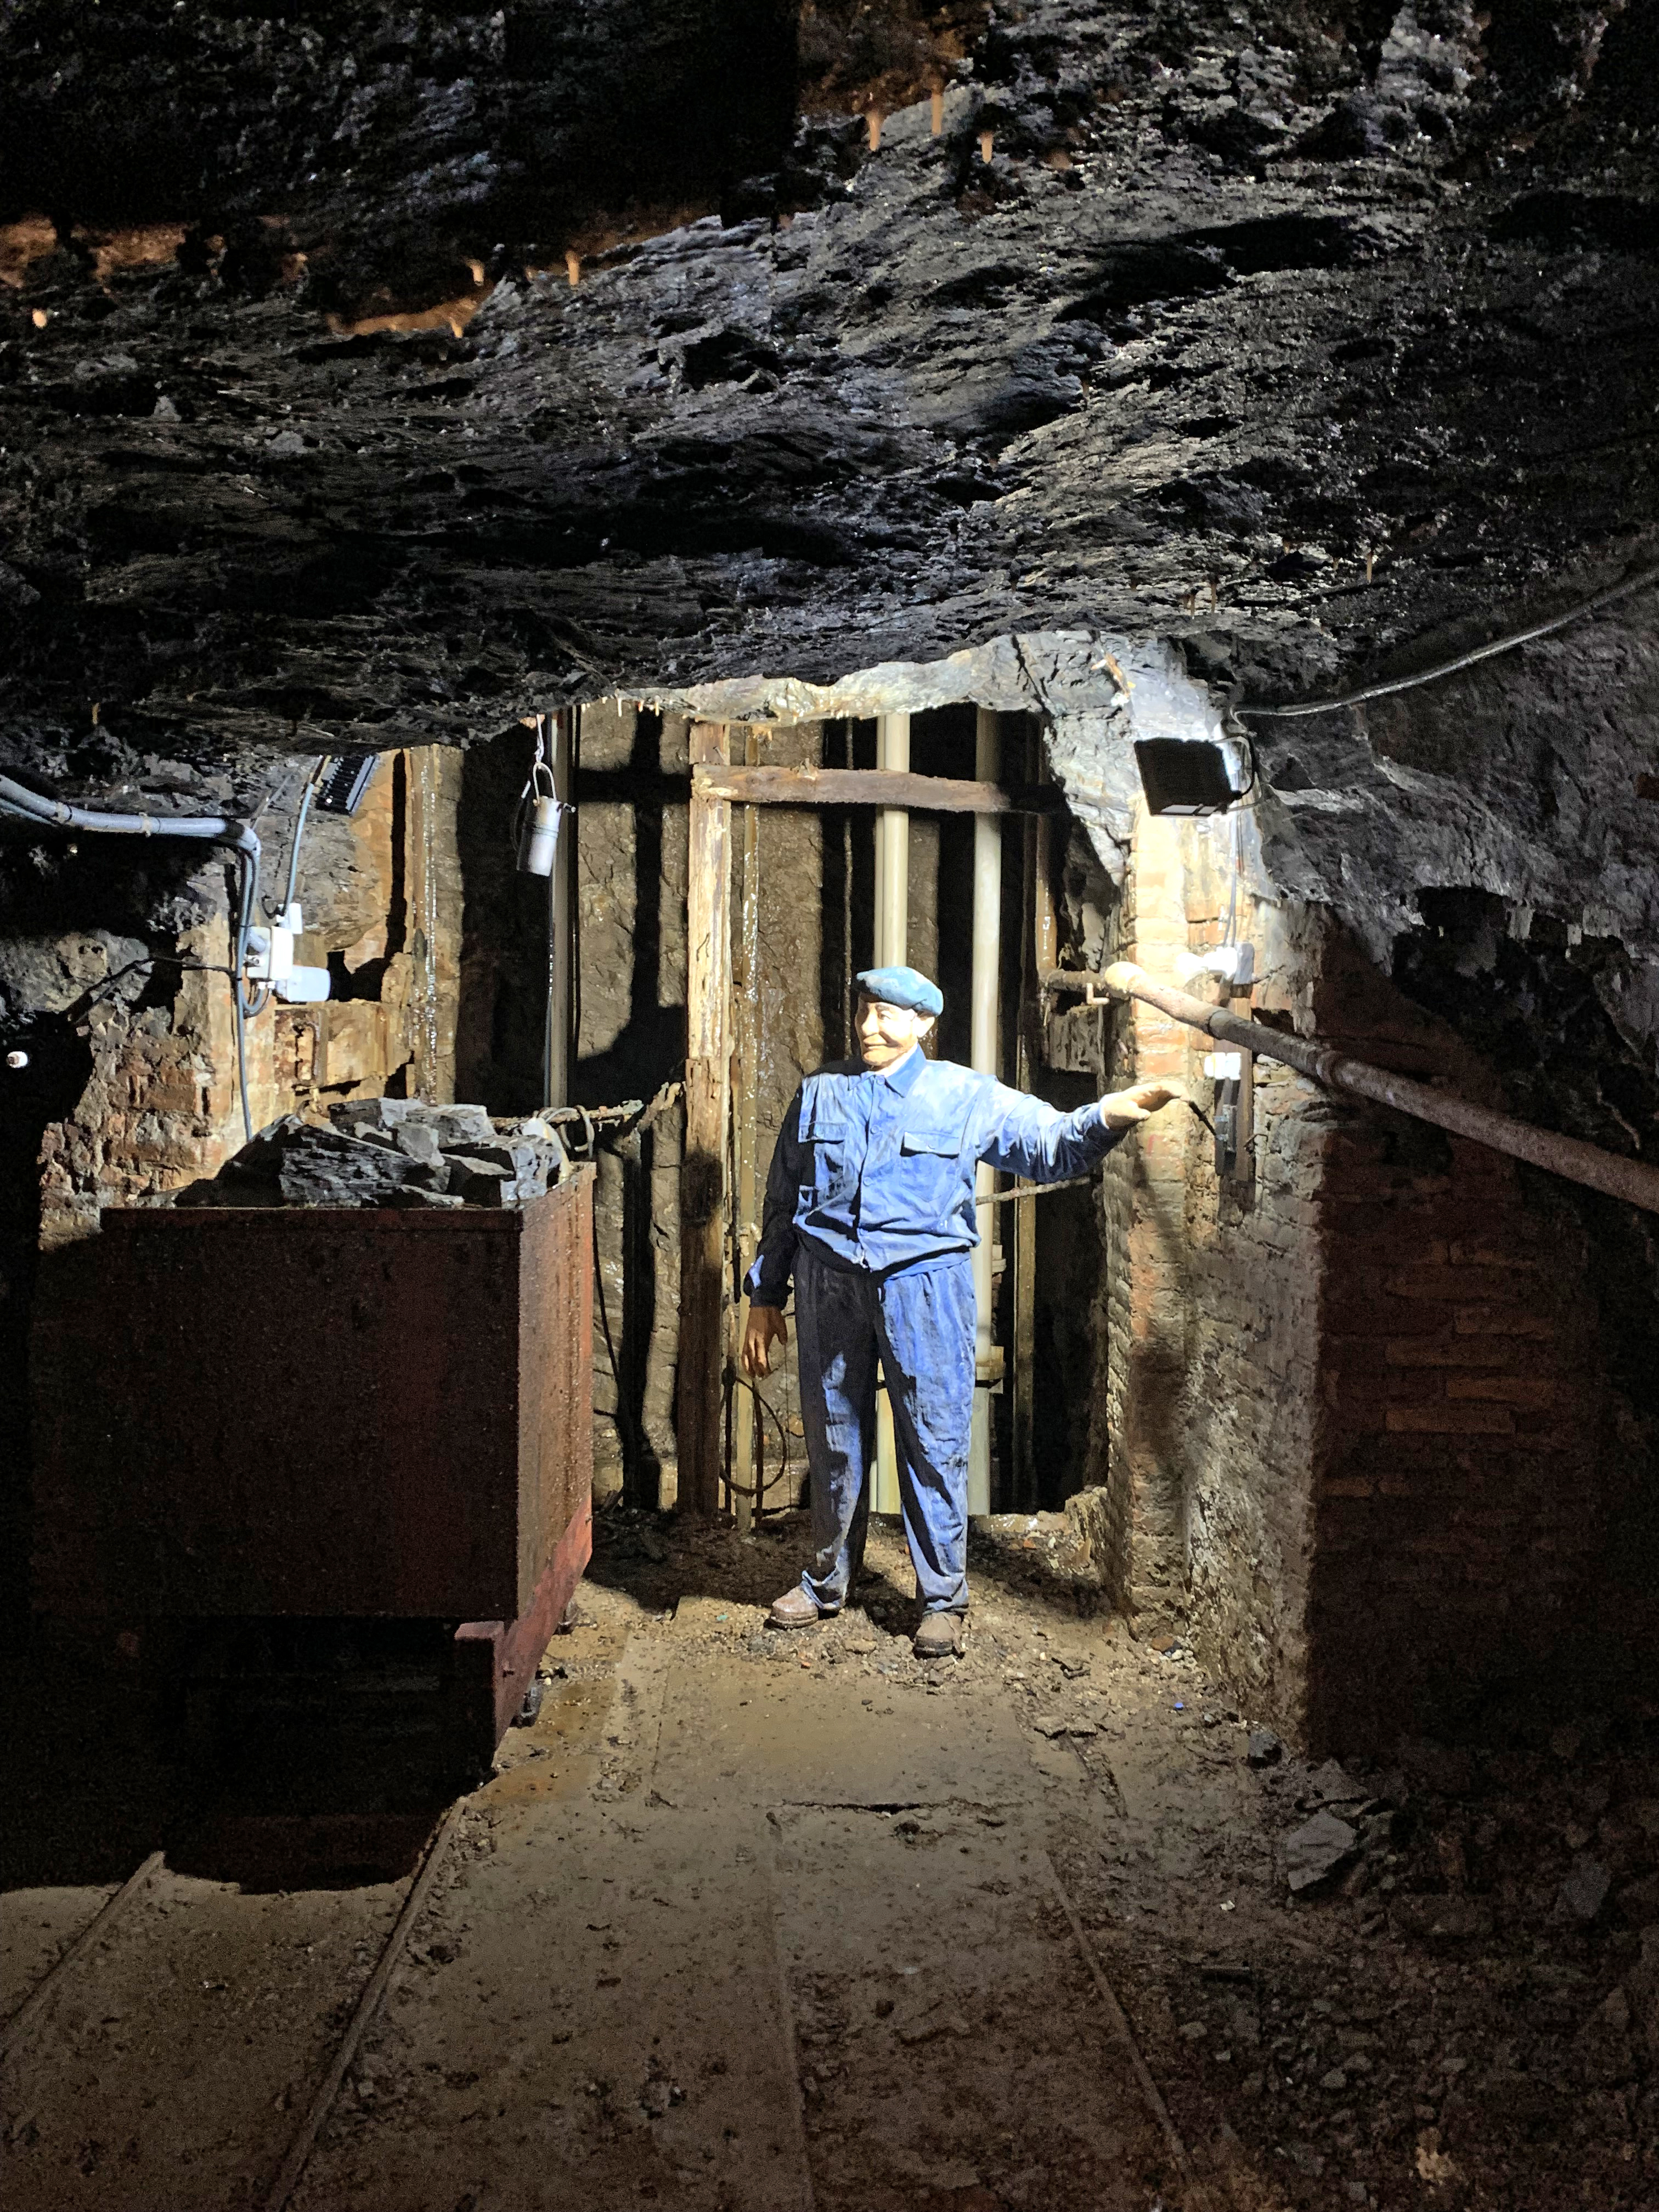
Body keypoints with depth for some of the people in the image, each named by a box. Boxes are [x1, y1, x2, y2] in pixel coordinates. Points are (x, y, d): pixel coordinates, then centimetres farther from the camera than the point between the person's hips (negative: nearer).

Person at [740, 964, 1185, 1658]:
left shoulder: (964, 1096, 3)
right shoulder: (819, 1095, 10)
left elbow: (1050, 1145, -4)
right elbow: (782, 1203, 14)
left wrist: (1108, 1116, -25)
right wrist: (765, 1298, 12)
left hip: (923, 1284, -2)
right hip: (830, 1283, 3)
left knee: (934, 1441, 0)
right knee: (834, 1437, 12)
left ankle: (942, 1599, 14)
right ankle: (827, 1580, 30)